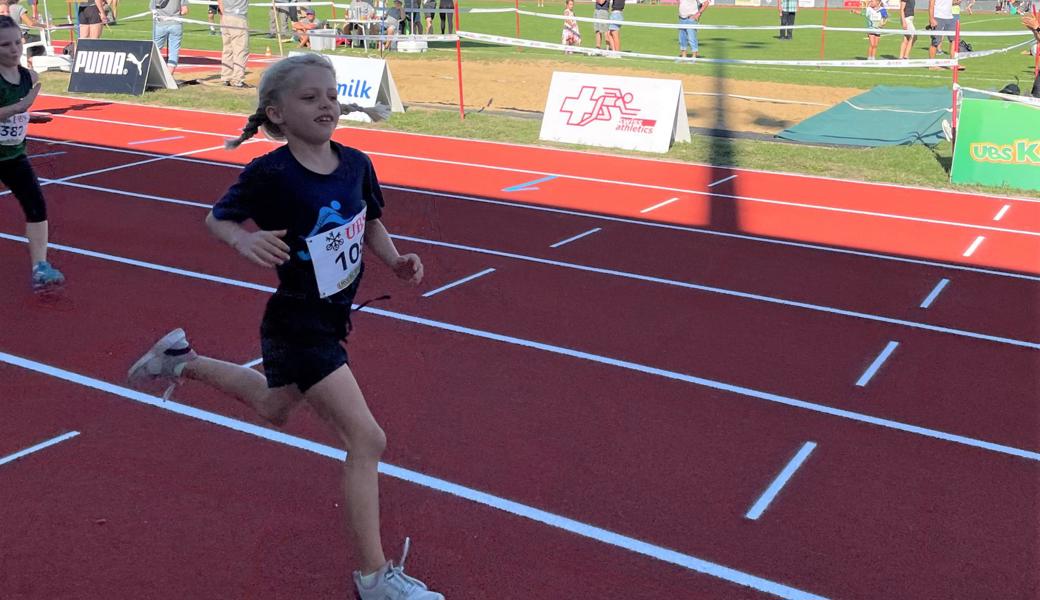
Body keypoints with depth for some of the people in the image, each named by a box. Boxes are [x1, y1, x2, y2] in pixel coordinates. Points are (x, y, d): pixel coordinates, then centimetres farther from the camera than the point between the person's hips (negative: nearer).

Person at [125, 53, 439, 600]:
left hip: (332, 318, 8)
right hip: (297, 326, -8)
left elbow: (370, 222, 11)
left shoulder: (356, 163, -5)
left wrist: (395, 260, -6)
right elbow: (217, 218, -6)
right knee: (367, 440, -12)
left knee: (273, 408, 33)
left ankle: (183, 360, 55)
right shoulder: (269, 174, -21)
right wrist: (244, 240, -26)